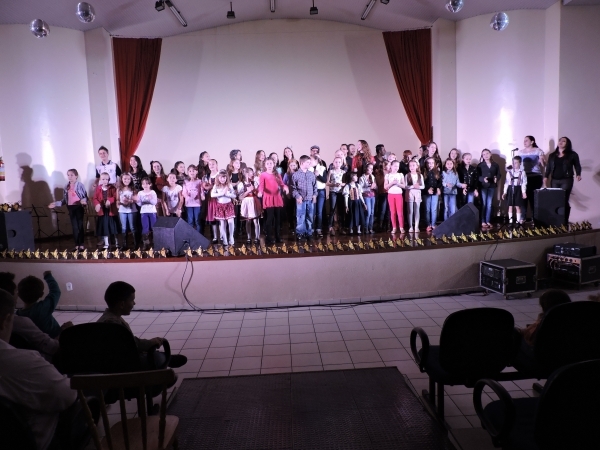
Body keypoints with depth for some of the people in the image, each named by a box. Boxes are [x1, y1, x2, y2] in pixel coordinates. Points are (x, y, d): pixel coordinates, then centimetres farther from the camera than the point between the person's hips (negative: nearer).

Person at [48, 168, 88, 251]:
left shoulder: (80, 185, -3)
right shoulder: (66, 187, 10)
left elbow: (86, 196, -6)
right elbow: (64, 200, 12)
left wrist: (84, 200, -27)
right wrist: (55, 204, 2)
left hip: (79, 207, -4)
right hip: (70, 208, 5)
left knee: (80, 226, -1)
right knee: (74, 227, 6)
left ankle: (81, 245, 4)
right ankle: (76, 245, 11)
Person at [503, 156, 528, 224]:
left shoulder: (522, 172, 1)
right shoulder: (509, 172, 7)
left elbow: (524, 183, -1)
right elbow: (506, 182, 8)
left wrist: (524, 192, -8)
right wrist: (505, 192, 5)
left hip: (518, 189, -2)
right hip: (510, 189, 2)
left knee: (517, 206, 1)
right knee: (510, 206, 3)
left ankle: (518, 221, 9)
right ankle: (510, 221, 11)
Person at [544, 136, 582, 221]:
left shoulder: (572, 155, 6)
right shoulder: (552, 155, 16)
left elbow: (577, 166, 5)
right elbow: (548, 167, 13)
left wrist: (578, 175, -12)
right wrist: (546, 177, 1)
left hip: (566, 180, -3)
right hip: (554, 181, 3)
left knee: (564, 201, -10)